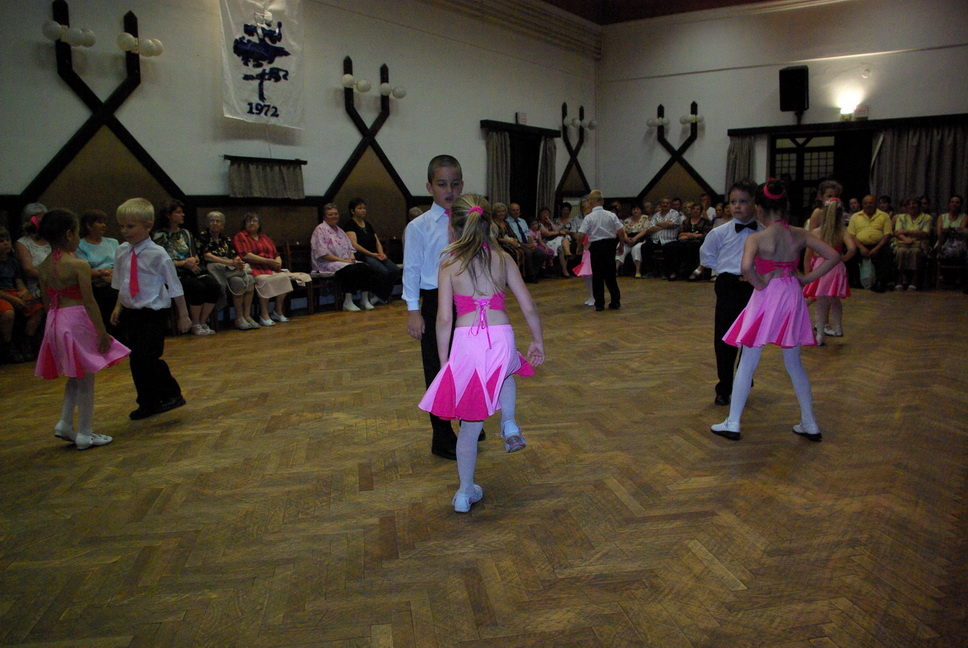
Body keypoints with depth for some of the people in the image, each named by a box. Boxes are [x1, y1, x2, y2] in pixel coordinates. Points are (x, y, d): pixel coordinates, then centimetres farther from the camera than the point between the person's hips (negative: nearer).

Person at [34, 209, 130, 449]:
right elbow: (89, 302, -15)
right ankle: (85, 434, 10)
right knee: (86, 379, 4)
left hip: (54, 322, 7)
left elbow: (47, 301, 12)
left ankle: (65, 423, 20)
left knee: (75, 376, 23)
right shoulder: (79, 265, -14)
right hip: (77, 320, -7)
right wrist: (102, 332, -10)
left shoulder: (43, 267, 7)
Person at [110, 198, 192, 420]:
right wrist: (118, 307, 11)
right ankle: (148, 404, 25)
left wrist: (183, 315, -6)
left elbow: (174, 286, -8)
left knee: (148, 358, -12)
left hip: (153, 313, -6)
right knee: (137, 360, 11)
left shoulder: (157, 254, -13)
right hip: (130, 313, 6)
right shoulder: (122, 252, 4)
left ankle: (171, 395, 9)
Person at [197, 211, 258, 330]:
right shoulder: (203, 237, 4)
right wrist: (229, 262, -19)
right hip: (215, 271, -5)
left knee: (249, 279, -24)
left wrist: (238, 262, -11)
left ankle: (247, 316, -23)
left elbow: (235, 255, 16)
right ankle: (239, 319, -23)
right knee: (238, 282, -31)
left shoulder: (225, 238, 21)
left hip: (230, 270, 5)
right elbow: (207, 256, -10)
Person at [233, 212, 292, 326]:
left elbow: (276, 254, 22)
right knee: (264, 280, -35)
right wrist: (268, 261, -15)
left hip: (270, 269, 6)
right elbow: (246, 255, -10)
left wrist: (278, 263, -4)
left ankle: (278, 312, -12)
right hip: (253, 269, -6)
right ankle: (264, 315, -29)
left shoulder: (264, 237, 26)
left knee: (284, 276, -23)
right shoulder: (240, 237, 6)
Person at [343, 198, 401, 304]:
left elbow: (377, 242, 21)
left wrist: (381, 253, -1)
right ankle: (378, 294, -5)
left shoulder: (367, 224, 24)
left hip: (375, 255, 7)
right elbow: (354, 245, -12)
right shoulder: (349, 225, 0)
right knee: (383, 271, -31)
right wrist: (371, 254, -19)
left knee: (396, 270, -18)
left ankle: (383, 295, -2)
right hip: (361, 256, -7)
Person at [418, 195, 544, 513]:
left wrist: (443, 360, 7)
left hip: (465, 343, -1)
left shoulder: (449, 264, 2)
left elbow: (444, 319, -2)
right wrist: (538, 341, 21)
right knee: (507, 371, 41)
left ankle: (466, 492, 24)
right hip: (501, 339, 1)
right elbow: (528, 307, 6)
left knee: (469, 423, 13)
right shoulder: (503, 259, 7)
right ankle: (509, 425, 25)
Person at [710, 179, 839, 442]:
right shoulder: (800, 235, -1)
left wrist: (759, 283, -14)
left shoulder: (756, 238, -14)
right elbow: (833, 257, -1)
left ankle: (733, 423, 10)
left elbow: (746, 267, -31)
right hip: (793, 298, 4)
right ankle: (810, 424, 23)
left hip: (766, 298, -4)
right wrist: (806, 278, 2)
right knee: (794, 364, 17)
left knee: (747, 363, 6)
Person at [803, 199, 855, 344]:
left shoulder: (815, 232, -5)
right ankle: (838, 328, 34)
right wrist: (844, 258, -2)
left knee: (821, 304, 6)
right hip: (836, 268, 1)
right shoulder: (843, 232, -6)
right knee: (835, 300, 22)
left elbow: (807, 257, -2)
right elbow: (852, 248, -22)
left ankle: (820, 336, 10)